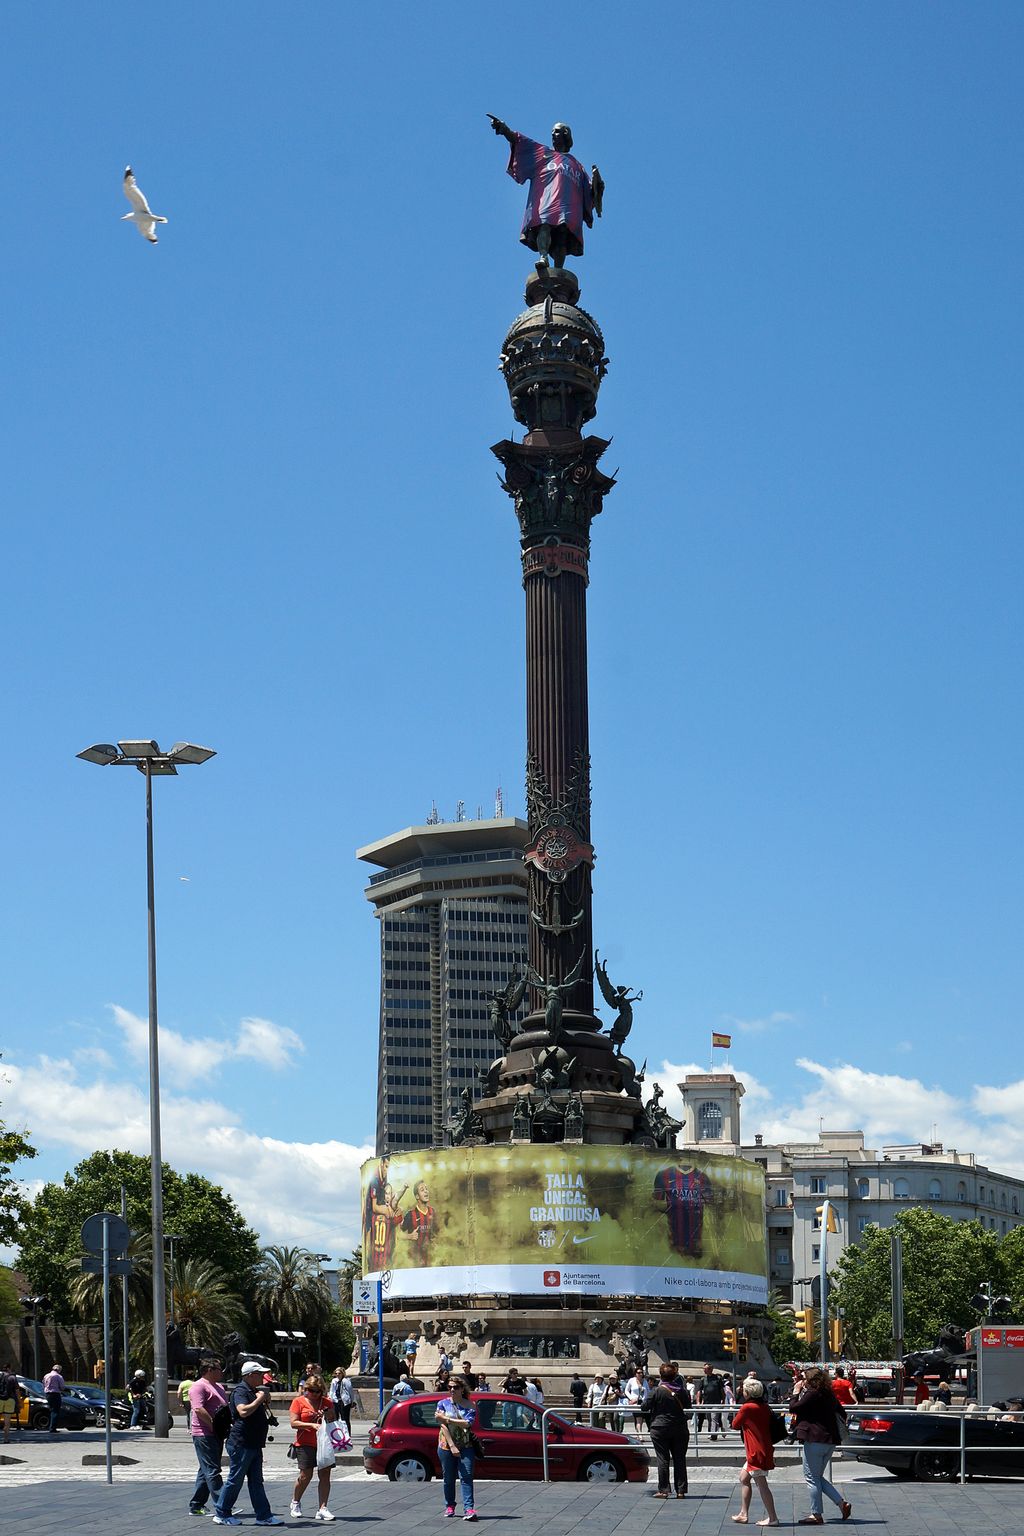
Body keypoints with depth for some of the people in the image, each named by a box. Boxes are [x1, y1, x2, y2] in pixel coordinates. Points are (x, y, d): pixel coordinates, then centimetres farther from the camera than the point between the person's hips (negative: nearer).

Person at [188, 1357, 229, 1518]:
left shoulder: (218, 1387, 21)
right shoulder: (199, 1386, -10)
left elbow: (225, 1409, 27)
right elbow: (198, 1409, -22)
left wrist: (229, 1424, 11)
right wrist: (214, 1425, -24)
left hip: (216, 1435, 10)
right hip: (204, 1434, -10)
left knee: (206, 1471, 13)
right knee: (212, 1471, -11)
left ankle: (196, 1506, 20)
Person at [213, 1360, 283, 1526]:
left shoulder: (253, 1391, 18)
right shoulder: (240, 1391, -14)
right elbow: (243, 1411, -31)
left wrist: (265, 1402, 9)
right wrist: (260, 1399, -20)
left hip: (254, 1444, 10)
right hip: (241, 1444, -10)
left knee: (256, 1481, 9)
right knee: (235, 1480, -1)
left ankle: (264, 1515, 9)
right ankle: (221, 1514, 9)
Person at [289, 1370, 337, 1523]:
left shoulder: (327, 1402, 12)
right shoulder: (298, 1402, 3)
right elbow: (294, 1423, -6)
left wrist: (329, 1416, -6)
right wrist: (312, 1425, -18)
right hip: (305, 1444, -3)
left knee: (325, 1474, -4)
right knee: (305, 1475, -6)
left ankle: (322, 1509, -3)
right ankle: (295, 1502, 20)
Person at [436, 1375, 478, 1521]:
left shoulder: (469, 1406, 4)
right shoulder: (443, 1403, 4)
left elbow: (467, 1423, -12)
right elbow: (443, 1426, -5)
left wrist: (446, 1418, -14)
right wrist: (452, 1446, -15)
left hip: (466, 1446, -1)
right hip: (446, 1446, 1)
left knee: (466, 1477, -11)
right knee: (448, 1479, 7)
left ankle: (469, 1509, -18)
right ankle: (449, 1507, 23)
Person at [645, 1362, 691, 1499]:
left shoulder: (658, 1391, -12)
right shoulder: (681, 1390, -1)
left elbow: (645, 1407, -6)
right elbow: (688, 1405, 14)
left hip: (660, 1428, -3)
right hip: (680, 1429, 3)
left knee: (663, 1459, 1)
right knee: (679, 1459, 7)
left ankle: (663, 1490, -2)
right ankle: (681, 1490, 7)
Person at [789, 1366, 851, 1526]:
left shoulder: (812, 1394, -14)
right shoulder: (827, 1394, 13)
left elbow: (794, 1407, -14)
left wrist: (796, 1391, 2)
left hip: (815, 1440, -9)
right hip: (830, 1440, 9)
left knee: (811, 1477, 1)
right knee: (818, 1477, 17)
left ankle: (816, 1514, 2)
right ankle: (842, 1502, 5)